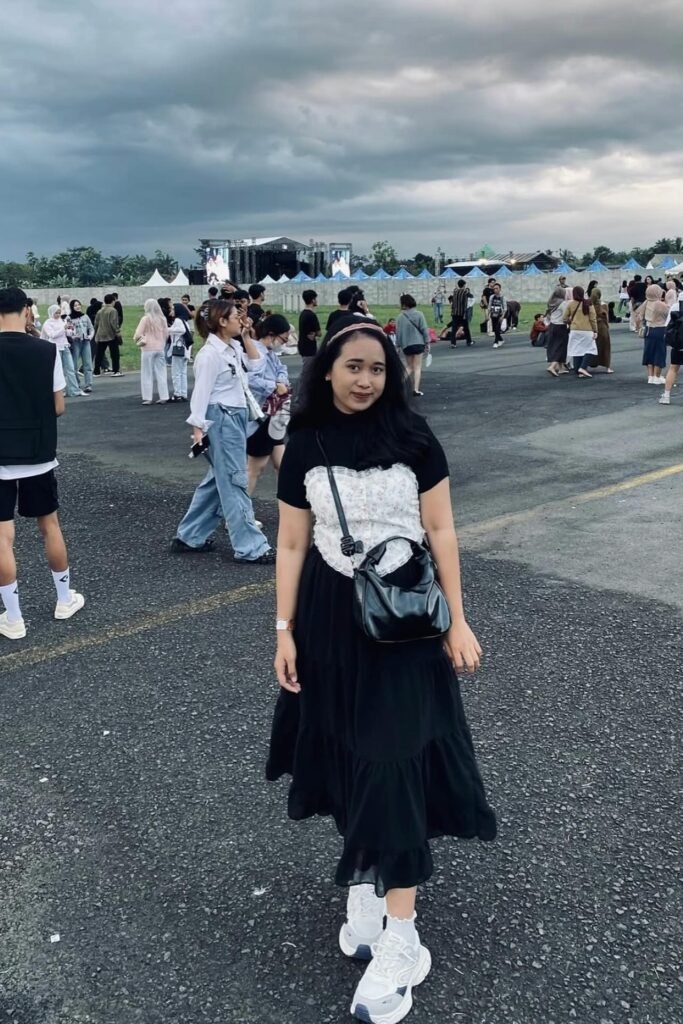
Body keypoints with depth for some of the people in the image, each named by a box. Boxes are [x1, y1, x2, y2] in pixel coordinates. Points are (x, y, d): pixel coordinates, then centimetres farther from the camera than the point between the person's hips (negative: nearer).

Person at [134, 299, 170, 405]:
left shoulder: (146, 319, -10)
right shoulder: (162, 319, 2)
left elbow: (138, 334, -13)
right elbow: (166, 334, 8)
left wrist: (140, 340, 6)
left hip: (148, 349, -4)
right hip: (160, 348, 4)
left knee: (147, 374, 3)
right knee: (161, 373, 9)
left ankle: (148, 398, 2)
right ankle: (163, 397, 9)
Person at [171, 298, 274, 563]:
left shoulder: (233, 347, 10)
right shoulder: (210, 354, -15)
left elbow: (255, 364, 21)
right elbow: (201, 393, -17)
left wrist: (246, 338, 11)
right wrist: (198, 429, -20)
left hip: (236, 417, 10)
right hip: (221, 420, -10)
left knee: (219, 479, 16)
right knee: (234, 482, -5)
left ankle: (189, 537, 25)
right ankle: (250, 547, 0)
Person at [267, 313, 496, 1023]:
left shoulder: (412, 436, -5)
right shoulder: (305, 445, -1)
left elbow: (440, 531, -1)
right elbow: (292, 544, 3)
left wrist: (457, 621, -3)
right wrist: (284, 631, 1)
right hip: (331, 617, 2)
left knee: (394, 764, -5)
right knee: (348, 759, 10)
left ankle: (401, 940, 3)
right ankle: (362, 885, 31)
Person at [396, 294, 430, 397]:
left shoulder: (400, 317, -4)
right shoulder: (419, 314, -6)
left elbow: (398, 332, -1)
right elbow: (424, 329, -6)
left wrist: (398, 345, 6)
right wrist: (427, 343, 1)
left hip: (406, 345, 2)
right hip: (418, 343, -1)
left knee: (409, 367, 18)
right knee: (417, 367, 1)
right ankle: (416, 389, -7)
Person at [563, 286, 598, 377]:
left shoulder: (570, 304, -3)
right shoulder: (588, 304, -5)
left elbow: (565, 318, 0)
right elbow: (593, 319, -5)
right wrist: (595, 331, 3)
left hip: (574, 330, 2)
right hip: (587, 331, -2)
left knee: (576, 350, 9)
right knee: (590, 349, 7)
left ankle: (578, 372, 9)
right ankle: (583, 367, -9)